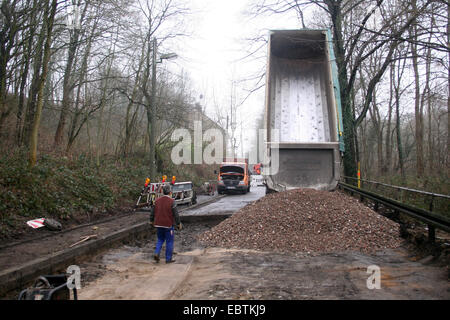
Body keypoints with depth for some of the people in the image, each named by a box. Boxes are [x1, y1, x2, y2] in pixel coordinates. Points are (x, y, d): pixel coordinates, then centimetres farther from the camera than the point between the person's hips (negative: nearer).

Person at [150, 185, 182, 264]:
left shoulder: (157, 200, 3)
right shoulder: (172, 201, -13)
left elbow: (152, 212, 9)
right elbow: (176, 214, -12)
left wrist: (152, 221, 23)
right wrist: (179, 224, -2)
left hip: (158, 224, 5)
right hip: (168, 225, -5)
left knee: (160, 240, 20)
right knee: (169, 242, 6)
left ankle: (156, 253, 2)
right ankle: (168, 259, 11)